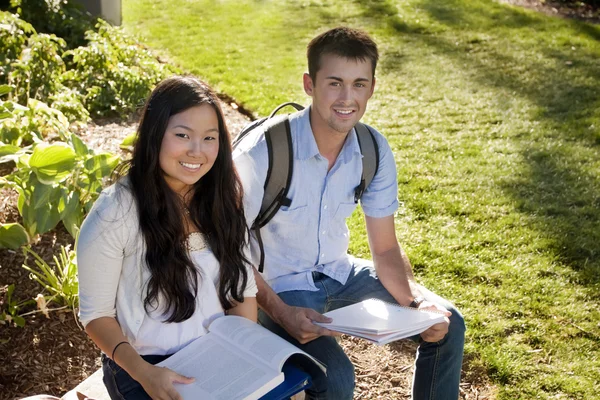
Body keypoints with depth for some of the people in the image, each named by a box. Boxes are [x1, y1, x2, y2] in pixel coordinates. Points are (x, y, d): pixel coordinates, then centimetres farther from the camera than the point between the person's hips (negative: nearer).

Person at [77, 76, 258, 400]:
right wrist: (142, 372, -22)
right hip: (145, 363, -4)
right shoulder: (115, 214, -15)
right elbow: (96, 314, -8)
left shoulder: (223, 197, 0)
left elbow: (242, 287, 5)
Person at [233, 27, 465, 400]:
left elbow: (386, 250, -2)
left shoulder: (375, 150, -9)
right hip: (277, 287, -5)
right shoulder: (263, 152, -27)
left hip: (339, 274, 6)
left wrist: (418, 298, -20)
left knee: (448, 325, 0)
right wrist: (280, 312, -28)